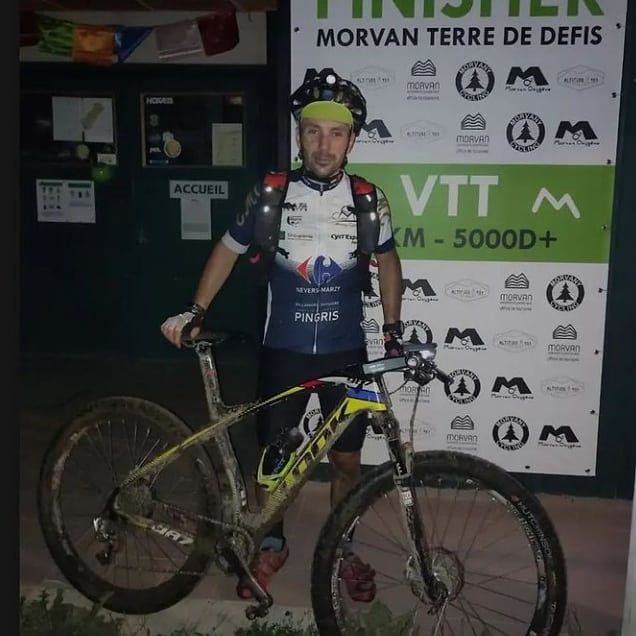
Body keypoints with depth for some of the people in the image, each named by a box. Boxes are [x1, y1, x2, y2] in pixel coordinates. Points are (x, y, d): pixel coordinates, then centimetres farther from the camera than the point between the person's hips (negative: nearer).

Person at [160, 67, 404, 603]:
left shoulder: (368, 200, -6)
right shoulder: (271, 193, -7)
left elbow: (387, 262, 9)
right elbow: (228, 251, 5)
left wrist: (393, 330, 4)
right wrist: (195, 312, -2)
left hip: (347, 353, 1)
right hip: (284, 351, 0)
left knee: (346, 458, 11)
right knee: (274, 455, 11)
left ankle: (342, 548, 35)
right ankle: (272, 544, 37)